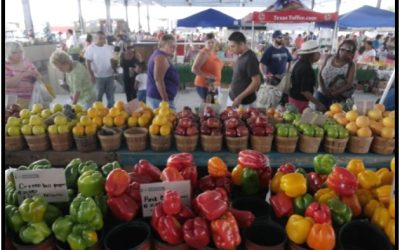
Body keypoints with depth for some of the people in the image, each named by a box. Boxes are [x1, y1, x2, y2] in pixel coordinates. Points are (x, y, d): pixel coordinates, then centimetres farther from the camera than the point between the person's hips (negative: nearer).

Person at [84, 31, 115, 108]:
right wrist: (92, 76, -11)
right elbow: (88, 63, -7)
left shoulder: (109, 47, 4)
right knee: (98, 96, 8)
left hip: (109, 75, 4)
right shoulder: (91, 48, -7)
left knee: (110, 95, 12)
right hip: (98, 76, -3)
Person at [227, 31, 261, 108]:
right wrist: (232, 86, 10)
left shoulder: (250, 58, -20)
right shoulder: (241, 56, 6)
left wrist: (240, 98, -22)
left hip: (244, 102, -8)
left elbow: (256, 82, -22)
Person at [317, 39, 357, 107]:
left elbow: (349, 84, -12)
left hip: (339, 98, -3)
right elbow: (320, 74, 2)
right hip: (322, 94, 3)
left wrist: (333, 93, -22)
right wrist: (323, 89, -12)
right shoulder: (329, 58, 1)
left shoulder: (351, 65, -6)